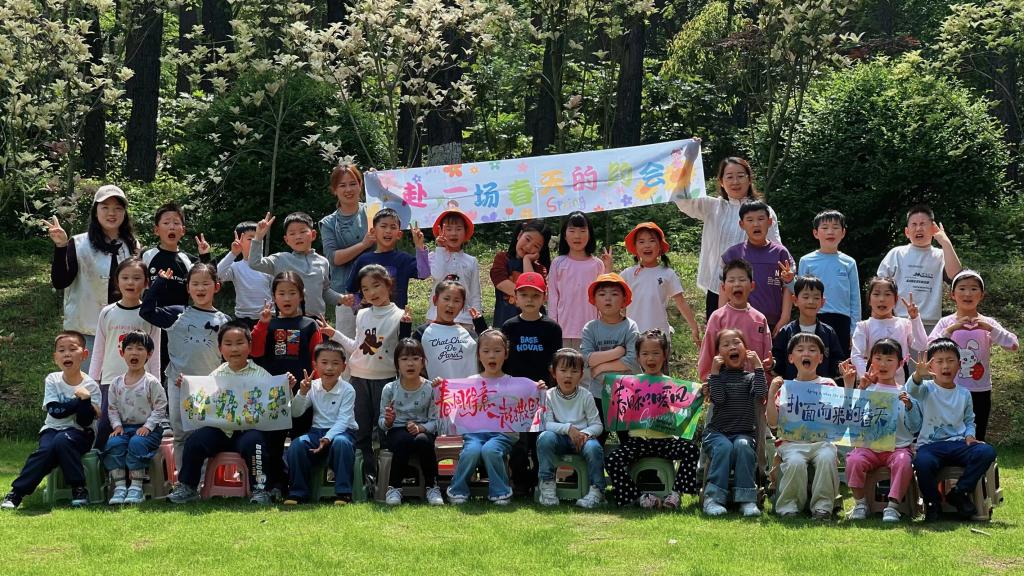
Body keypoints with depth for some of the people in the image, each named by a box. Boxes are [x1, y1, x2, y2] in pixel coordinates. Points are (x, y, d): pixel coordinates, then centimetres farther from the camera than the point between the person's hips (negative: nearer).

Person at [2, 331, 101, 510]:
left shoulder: (90, 386, -6)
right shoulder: (52, 380, 0)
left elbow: (85, 422, -12)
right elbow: (54, 410, -13)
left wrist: (86, 399, -28)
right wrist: (80, 402, -18)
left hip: (79, 433, -2)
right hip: (52, 429, 2)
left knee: (62, 440, -34)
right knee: (46, 449, -30)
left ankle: (78, 488, -24)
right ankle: (17, 492, -26)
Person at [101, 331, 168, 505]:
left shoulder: (152, 382, -2)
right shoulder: (116, 383, 10)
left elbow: (160, 409, -4)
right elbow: (112, 409, 13)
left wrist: (147, 426, -15)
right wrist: (117, 425, -4)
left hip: (149, 428, -3)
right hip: (125, 427, 4)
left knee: (137, 443, -33)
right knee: (113, 443, -27)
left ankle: (136, 488, -26)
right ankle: (119, 486, -24)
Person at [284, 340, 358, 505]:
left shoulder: (347, 390, -6)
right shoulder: (312, 387, 4)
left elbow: (342, 420, -15)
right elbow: (295, 413, -1)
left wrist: (328, 438, -31)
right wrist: (302, 393, -17)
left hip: (342, 431, -3)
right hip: (317, 430, 3)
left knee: (341, 443, -38)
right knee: (297, 444, -26)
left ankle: (343, 493, -29)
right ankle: (297, 493, -13)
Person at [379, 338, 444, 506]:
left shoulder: (430, 389, -1)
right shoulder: (390, 389, 1)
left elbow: (434, 421, -3)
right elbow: (382, 422, 5)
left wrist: (420, 427, -23)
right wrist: (388, 421, -19)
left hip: (423, 431, 0)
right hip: (397, 431, 0)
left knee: (423, 440, -36)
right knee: (403, 440, -37)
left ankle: (432, 487, -18)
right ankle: (394, 488, -22)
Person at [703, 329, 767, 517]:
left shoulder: (750, 377, 12)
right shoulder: (716, 376, 9)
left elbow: (761, 393, -11)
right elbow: (718, 399, -11)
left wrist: (758, 366, -6)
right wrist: (715, 372, -11)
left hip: (744, 433, 1)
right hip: (717, 432, -1)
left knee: (743, 446, -33)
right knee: (724, 447, -33)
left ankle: (746, 499, -34)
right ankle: (713, 498, -34)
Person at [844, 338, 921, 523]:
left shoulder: (905, 393, 10)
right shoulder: (868, 390, 12)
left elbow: (915, 428, 4)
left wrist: (909, 406, -13)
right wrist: (861, 389, -6)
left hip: (898, 446, -1)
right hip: (869, 445, 1)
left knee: (903, 461, -34)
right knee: (854, 460, -29)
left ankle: (893, 505, -25)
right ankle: (860, 503, -12)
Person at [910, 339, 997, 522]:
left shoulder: (964, 394, 17)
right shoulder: (926, 389, 4)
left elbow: (969, 421, 25)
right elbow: (912, 389, -20)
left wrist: (970, 435, 2)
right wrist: (918, 375, -43)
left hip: (958, 444, 4)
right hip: (930, 445, -4)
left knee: (987, 451, -25)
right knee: (923, 462, -38)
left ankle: (958, 493, -8)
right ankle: (932, 503, -9)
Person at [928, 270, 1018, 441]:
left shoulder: (987, 323, -1)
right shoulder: (946, 323, -2)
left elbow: (1014, 345, -11)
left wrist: (991, 329, -22)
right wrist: (951, 329, -23)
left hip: (980, 391, 1)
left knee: (977, 439, 9)